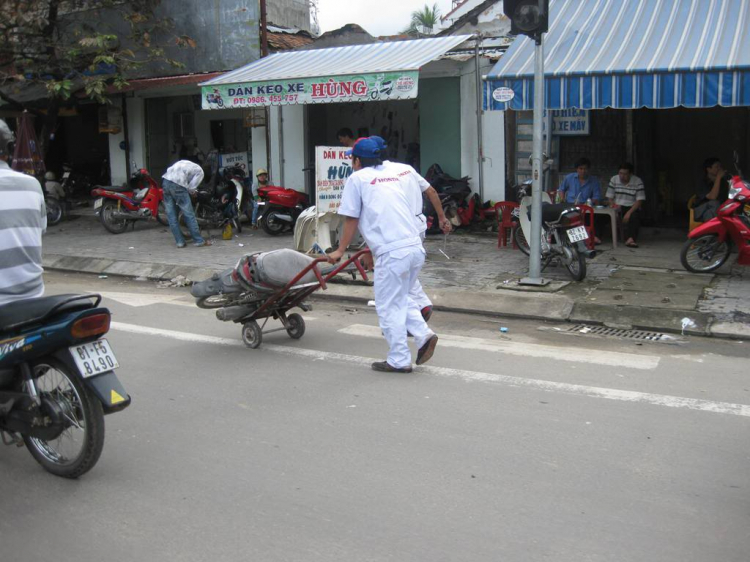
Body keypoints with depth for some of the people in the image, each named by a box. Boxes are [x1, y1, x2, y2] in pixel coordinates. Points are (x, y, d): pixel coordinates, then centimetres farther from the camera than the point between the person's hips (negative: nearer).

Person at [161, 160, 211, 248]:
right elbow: (191, 187, 1)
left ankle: (180, 241, 11)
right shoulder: (200, 171, 14)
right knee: (189, 214, 2)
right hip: (177, 184, -6)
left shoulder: (185, 164, 33)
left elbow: (169, 170, 23)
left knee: (171, 214, 10)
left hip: (165, 180, 6)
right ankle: (198, 240, 8)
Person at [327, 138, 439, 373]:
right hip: (416, 247, 7)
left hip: (393, 252, -7)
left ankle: (399, 361, 7)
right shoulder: (393, 176, 24)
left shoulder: (357, 178, 4)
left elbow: (351, 220, 4)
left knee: (389, 307, 3)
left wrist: (340, 251, 16)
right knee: (401, 299, 23)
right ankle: (424, 335, 9)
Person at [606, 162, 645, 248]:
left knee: (634, 216, -35)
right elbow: (610, 198, 3)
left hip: (632, 207, -1)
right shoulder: (614, 179, 2)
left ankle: (630, 239, -49)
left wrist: (629, 212, -23)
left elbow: (639, 200, -9)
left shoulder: (638, 182, -6)